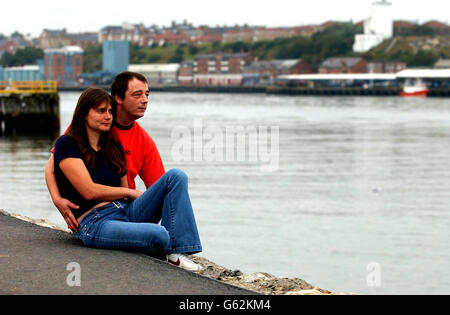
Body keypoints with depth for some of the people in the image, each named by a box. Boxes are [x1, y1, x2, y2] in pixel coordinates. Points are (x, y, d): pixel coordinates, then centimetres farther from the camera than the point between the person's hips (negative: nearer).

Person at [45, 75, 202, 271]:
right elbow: (53, 164, 4)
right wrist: (57, 199, -13)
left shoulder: (144, 141, 11)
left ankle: (176, 251, -21)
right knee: (159, 234, -37)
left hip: (128, 210, 6)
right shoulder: (86, 126, 1)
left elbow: (159, 187, 12)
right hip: (93, 221, -6)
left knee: (176, 176, -18)